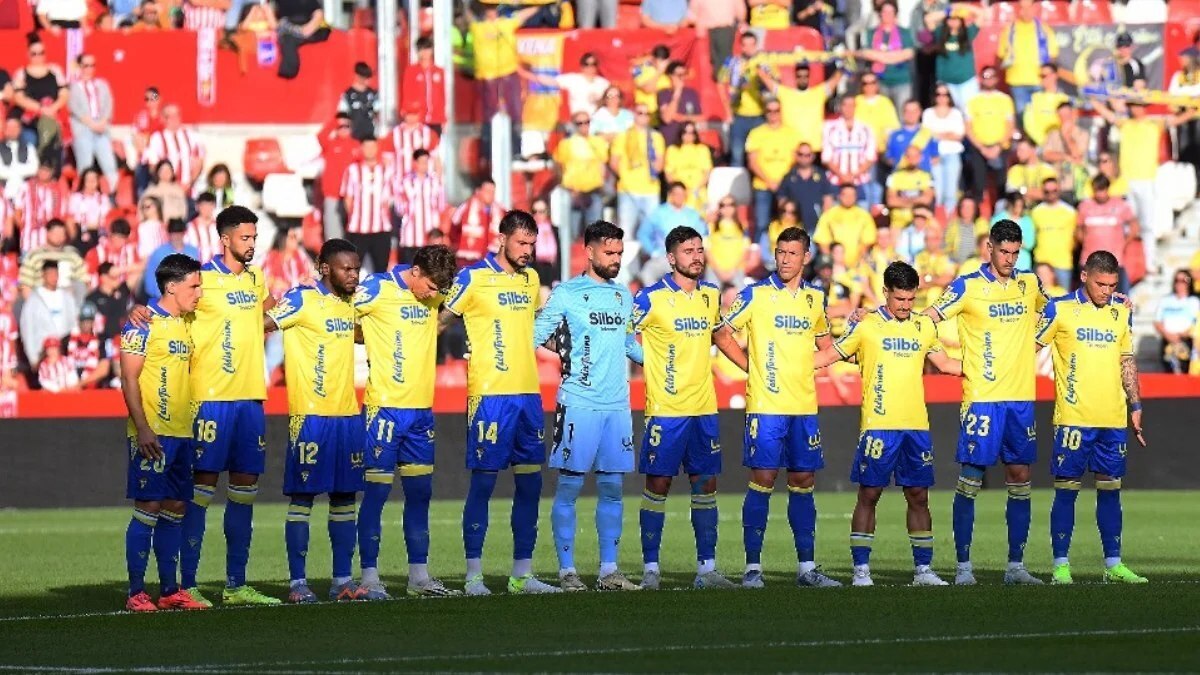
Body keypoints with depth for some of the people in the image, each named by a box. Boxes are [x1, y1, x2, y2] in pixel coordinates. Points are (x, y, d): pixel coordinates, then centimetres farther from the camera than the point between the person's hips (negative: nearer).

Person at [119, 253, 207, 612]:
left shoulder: (185, 325, 16)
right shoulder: (144, 324, -9)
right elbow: (129, 379, -13)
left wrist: (192, 423, 17)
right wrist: (142, 429, -19)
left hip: (181, 434, 8)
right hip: (152, 434, -8)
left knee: (175, 508, 8)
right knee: (148, 507, -8)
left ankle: (170, 589, 13)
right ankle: (136, 592, -5)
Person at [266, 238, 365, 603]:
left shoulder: (351, 303, 13)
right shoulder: (301, 299, -9)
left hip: (348, 413, 7)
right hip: (310, 415, -7)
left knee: (345, 497, 8)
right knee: (302, 497, -3)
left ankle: (342, 580, 13)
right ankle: (297, 582, -1)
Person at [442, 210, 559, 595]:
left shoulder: (531, 279, 13)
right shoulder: (473, 278, -6)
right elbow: (438, 321, -1)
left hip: (528, 394, 7)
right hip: (490, 395, -7)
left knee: (530, 484, 7)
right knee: (483, 482, -5)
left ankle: (522, 574, 14)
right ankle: (473, 575, -1)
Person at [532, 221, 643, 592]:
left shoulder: (623, 296, 15)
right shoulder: (566, 294, -2)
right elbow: (535, 337, -4)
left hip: (617, 405, 6)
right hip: (578, 404, -6)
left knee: (612, 487, 6)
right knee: (570, 485, -3)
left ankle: (609, 571, 11)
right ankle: (567, 571, 1)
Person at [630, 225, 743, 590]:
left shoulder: (711, 295, 10)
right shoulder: (651, 298, -8)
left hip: (704, 409, 5)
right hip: (665, 409, -5)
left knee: (706, 484, 6)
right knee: (658, 484, -2)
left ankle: (706, 568, 10)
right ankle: (650, 568, 3)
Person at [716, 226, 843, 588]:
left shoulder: (815, 299, 11)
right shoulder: (755, 295, -2)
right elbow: (722, 334, 1)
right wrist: (752, 366, -4)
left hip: (804, 407, 4)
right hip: (766, 405, -4)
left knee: (803, 481, 6)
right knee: (763, 480, -7)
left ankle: (807, 567, 11)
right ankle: (753, 566, -4)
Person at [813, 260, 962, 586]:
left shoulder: (925, 326, 12)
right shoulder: (866, 326, 1)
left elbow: (944, 363, 26)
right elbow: (829, 355, 8)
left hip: (916, 425, 4)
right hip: (878, 424, -4)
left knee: (918, 495, 5)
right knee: (869, 494, -3)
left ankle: (923, 569, 10)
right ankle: (861, 569, 1)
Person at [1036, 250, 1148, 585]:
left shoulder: (1122, 311, 10)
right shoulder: (1060, 309, -3)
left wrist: (1135, 405, 15)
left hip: (1114, 418, 4)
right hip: (1073, 416, -4)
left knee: (1110, 488, 8)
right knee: (1066, 489, -3)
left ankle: (1113, 564, 14)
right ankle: (1061, 565, 1)